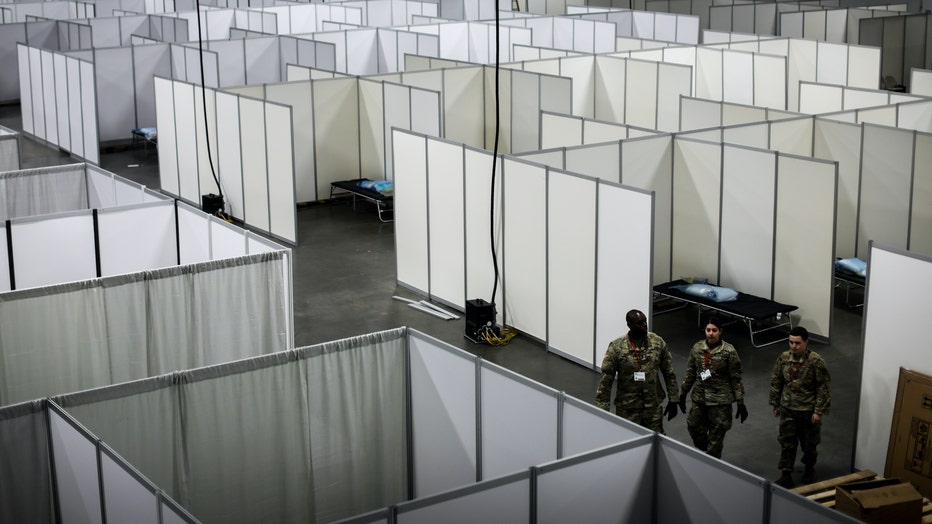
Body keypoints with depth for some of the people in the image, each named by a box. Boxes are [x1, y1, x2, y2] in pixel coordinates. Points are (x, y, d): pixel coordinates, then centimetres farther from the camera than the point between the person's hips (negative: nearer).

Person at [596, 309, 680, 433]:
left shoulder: (658, 342, -2)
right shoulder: (616, 348, -11)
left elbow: (669, 373, 6)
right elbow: (606, 380, -8)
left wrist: (673, 400, 5)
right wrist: (602, 409, -10)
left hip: (654, 406, 2)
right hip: (627, 408, -2)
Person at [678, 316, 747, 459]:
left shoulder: (729, 351, -12)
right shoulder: (697, 348, 0)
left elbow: (736, 379, -9)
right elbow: (690, 373, 10)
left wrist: (740, 403, -8)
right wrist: (683, 394, 14)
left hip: (720, 401, -4)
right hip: (699, 398, 4)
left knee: (716, 437, 5)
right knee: (694, 428, 11)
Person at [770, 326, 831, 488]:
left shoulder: (816, 361, -18)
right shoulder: (783, 358, -5)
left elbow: (824, 388, -14)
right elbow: (776, 382, 6)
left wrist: (819, 411, -15)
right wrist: (775, 404, 9)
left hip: (808, 411, -3)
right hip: (788, 409, 3)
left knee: (809, 444, 14)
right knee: (786, 443, 7)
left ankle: (809, 469, 38)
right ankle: (786, 475, 17)